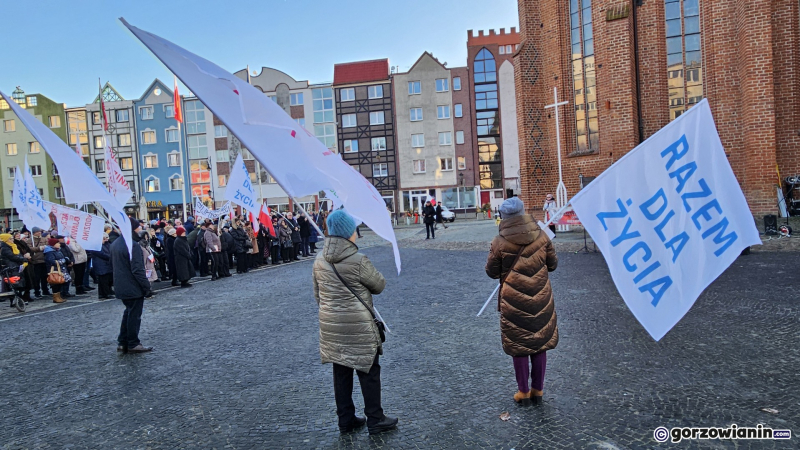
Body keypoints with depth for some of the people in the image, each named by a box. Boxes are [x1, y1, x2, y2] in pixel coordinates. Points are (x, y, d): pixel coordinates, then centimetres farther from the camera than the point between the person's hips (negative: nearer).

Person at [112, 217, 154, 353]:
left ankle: (122, 342, 23)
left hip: (121, 286, 9)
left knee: (129, 312, 20)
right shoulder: (132, 245, -20)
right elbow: (138, 269, -23)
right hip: (133, 287, -9)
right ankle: (133, 344, 9)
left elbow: (113, 264, 20)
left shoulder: (115, 244, 10)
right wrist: (147, 287, -18)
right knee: (134, 315, 1)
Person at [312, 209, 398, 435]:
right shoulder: (358, 260, -17)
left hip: (330, 324, 6)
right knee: (369, 371, 8)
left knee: (341, 371, 15)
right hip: (357, 325, -6)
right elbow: (380, 285, -5)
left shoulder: (319, 260, 1)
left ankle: (345, 419, 26)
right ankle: (375, 420, 17)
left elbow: (317, 294, 11)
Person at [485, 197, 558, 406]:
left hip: (513, 301, -2)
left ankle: (523, 392, 19)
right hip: (541, 298, 2)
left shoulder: (500, 242, -12)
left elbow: (492, 272, -3)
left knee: (518, 345, 10)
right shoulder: (541, 236, -5)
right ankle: (538, 390, 24)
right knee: (540, 342, 14)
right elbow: (552, 264, 6)